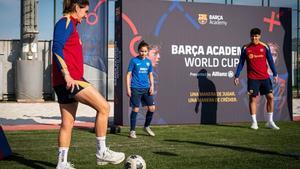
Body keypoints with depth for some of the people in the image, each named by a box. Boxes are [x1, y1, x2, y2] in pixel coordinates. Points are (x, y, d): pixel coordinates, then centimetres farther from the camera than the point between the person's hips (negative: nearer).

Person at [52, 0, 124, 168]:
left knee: (68, 122, 10)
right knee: (103, 106, -10)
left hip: (70, 81, 10)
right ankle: (101, 152, -4)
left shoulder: (70, 24, 24)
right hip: (69, 80, -10)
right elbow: (57, 48, -20)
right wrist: (67, 75, -27)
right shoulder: (66, 22, -6)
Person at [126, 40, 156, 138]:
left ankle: (146, 127, 22)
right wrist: (128, 88, -9)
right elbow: (128, 75, -3)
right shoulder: (134, 61, -4)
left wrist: (152, 86, 5)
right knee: (136, 109, -5)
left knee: (152, 107, 1)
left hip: (146, 88, 5)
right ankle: (132, 131, 6)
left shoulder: (148, 61, 10)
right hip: (136, 89, -5)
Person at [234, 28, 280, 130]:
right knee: (253, 99, -1)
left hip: (265, 77, 1)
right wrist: (237, 76, 1)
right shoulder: (245, 48, 1)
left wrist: (275, 74, 5)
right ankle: (254, 122, 7)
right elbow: (241, 63, 6)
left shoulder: (265, 47, 3)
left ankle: (270, 122, 10)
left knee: (270, 97, -2)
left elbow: (270, 61, 8)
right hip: (252, 78, -1)